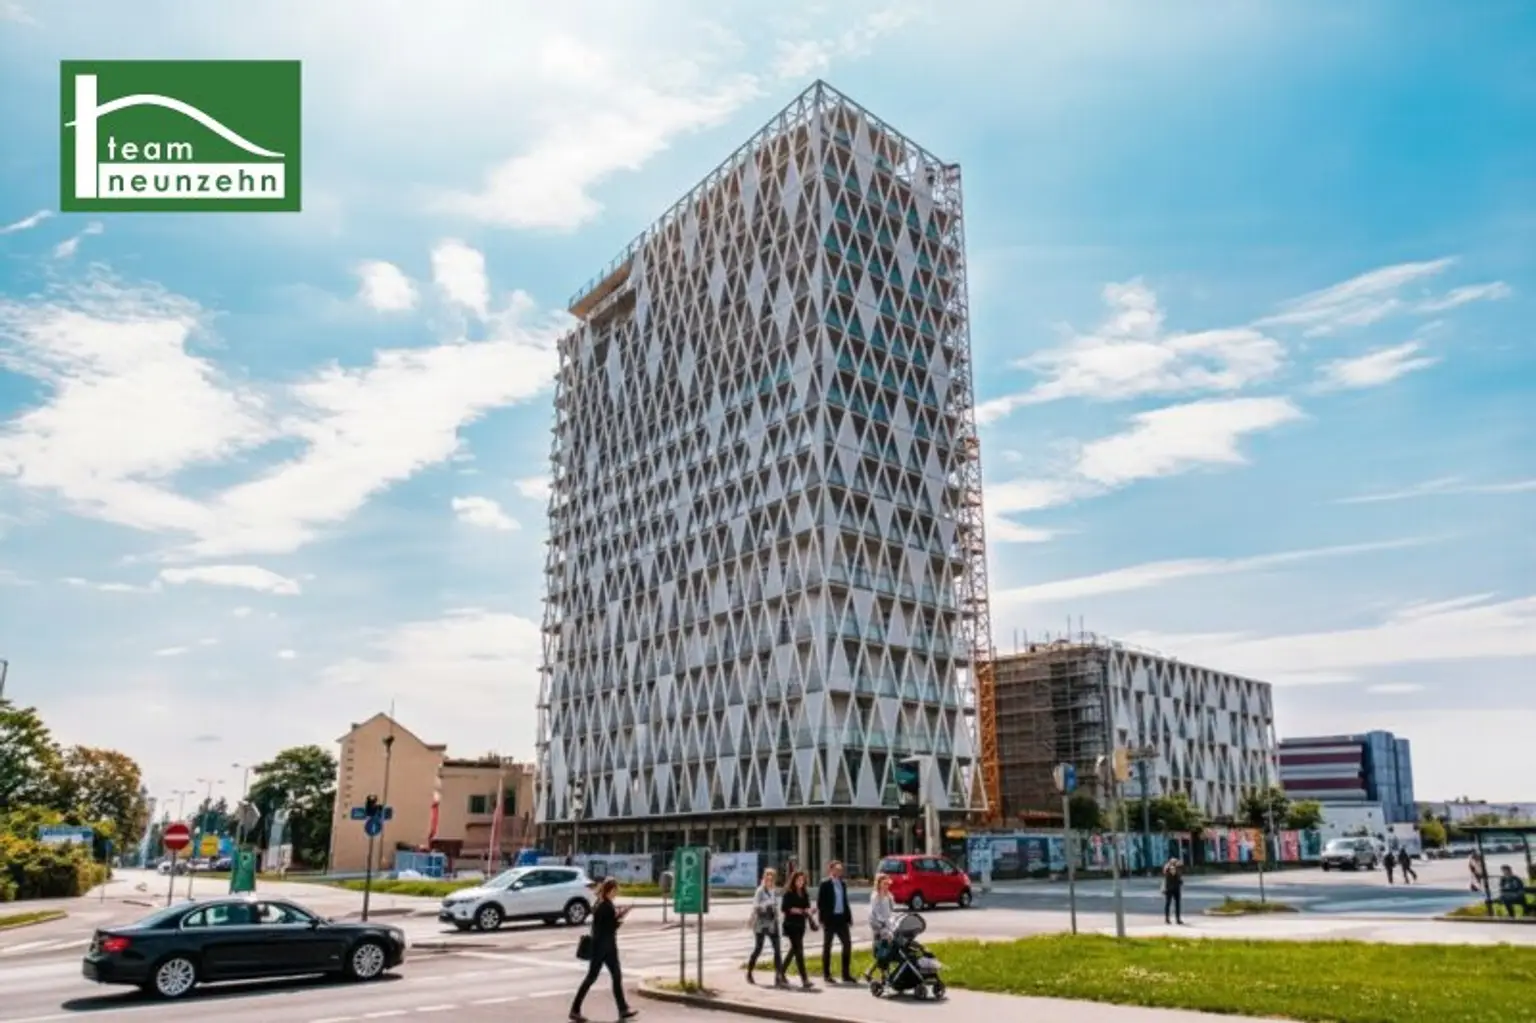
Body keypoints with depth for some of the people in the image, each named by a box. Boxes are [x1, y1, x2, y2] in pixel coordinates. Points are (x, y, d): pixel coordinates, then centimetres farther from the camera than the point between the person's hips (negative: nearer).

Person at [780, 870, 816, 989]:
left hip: (801, 925, 7)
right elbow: (784, 908, -14)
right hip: (791, 924, -7)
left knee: (794, 949, 16)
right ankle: (804, 980, -14)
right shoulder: (789, 893, -8)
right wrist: (797, 910, -21)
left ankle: (782, 973, 33)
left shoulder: (805, 893, 10)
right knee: (799, 950, -11)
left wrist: (808, 912, -4)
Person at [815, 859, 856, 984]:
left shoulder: (843, 884, 11)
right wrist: (822, 919, -15)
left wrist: (849, 917, 9)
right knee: (827, 946, 5)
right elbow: (820, 903, -9)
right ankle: (826, 974, 13)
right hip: (830, 919, -6)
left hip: (841, 918, 6)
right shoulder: (825, 884, -7)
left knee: (847, 944, 2)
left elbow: (845, 902, 15)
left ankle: (846, 974, 10)